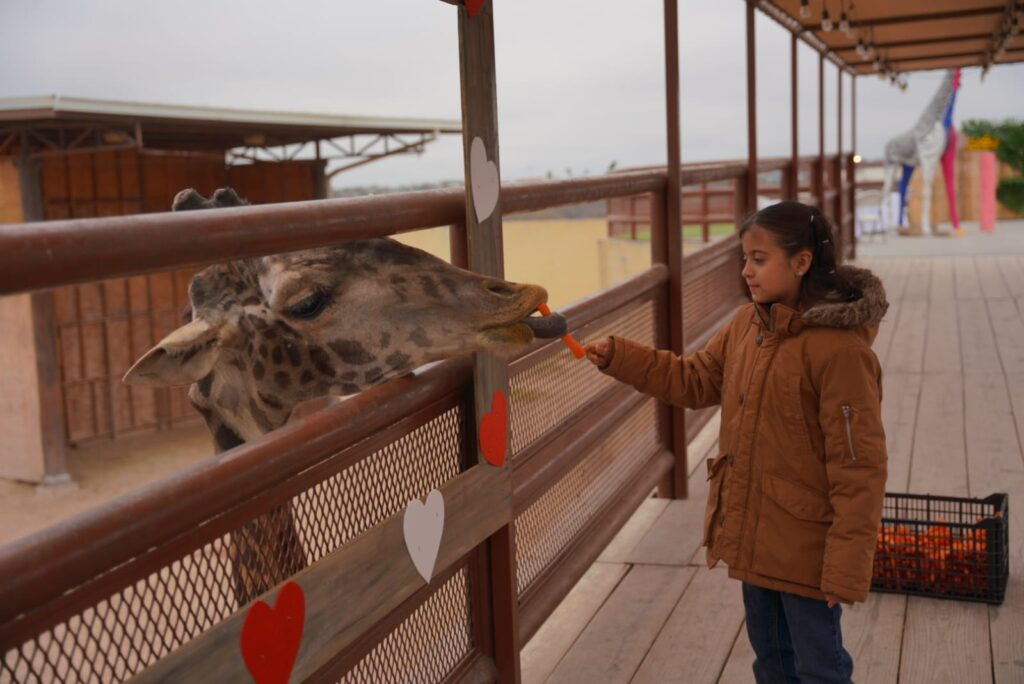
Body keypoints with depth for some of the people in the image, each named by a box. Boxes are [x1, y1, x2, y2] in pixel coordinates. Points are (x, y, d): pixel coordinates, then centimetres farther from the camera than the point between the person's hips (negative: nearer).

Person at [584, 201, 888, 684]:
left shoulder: (839, 348, -23)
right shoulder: (746, 325, 1)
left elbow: (859, 467, -22)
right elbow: (694, 381, 12)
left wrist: (846, 568, -20)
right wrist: (617, 357, 2)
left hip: (806, 548, -7)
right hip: (754, 536, 8)